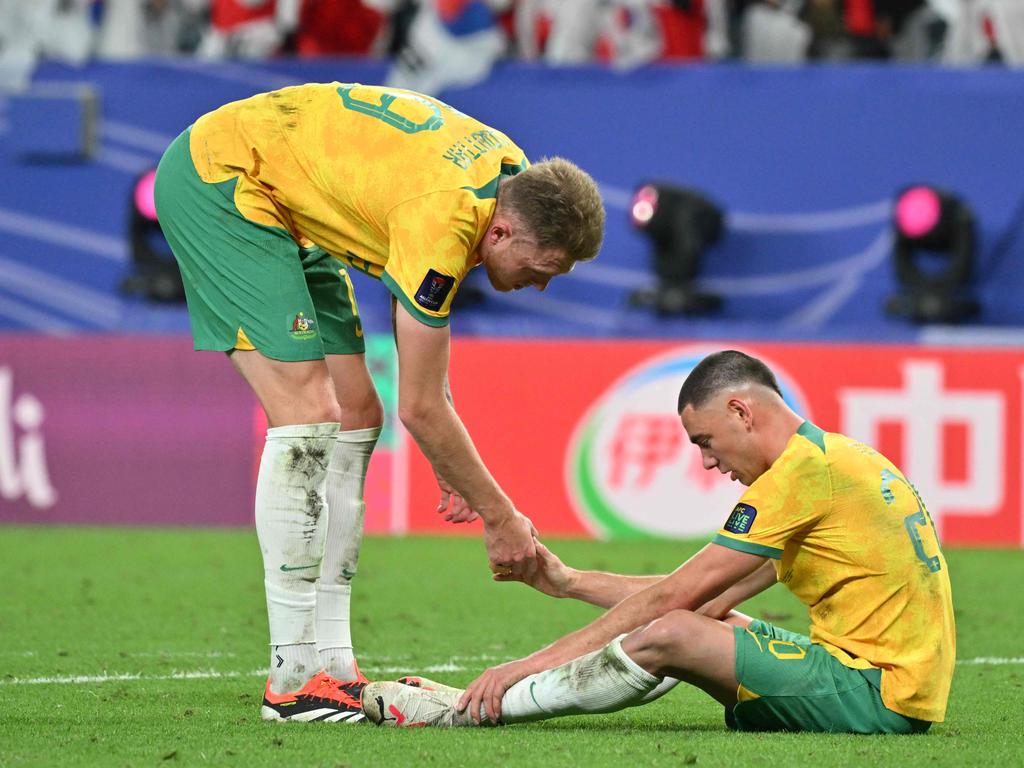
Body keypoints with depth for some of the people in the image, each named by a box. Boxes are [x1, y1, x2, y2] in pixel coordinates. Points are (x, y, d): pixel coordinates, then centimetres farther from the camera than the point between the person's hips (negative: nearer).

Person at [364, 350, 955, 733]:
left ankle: (467, 712, -7)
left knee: (670, 635, -18)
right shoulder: (835, 456, 20)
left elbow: (674, 597, -11)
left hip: (879, 694, -10)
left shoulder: (803, 469, -11)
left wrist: (533, 663, -7)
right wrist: (570, 582, 19)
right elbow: (708, 600, 20)